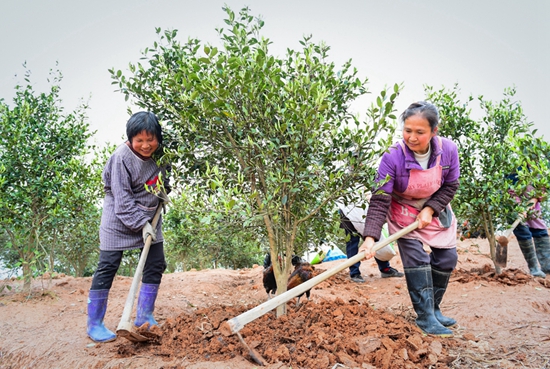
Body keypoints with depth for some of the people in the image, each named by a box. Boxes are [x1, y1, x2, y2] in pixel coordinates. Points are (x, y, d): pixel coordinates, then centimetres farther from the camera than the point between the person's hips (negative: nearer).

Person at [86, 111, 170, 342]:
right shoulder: (122, 158, -22)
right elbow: (122, 199, -22)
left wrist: (164, 194, 2)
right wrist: (141, 224, -24)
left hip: (150, 216, 7)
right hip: (120, 218, -6)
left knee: (156, 265, 5)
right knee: (107, 267, -3)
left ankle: (144, 317, 16)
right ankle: (94, 323, 9)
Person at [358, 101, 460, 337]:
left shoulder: (448, 150, -21)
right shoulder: (393, 157, -31)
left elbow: (450, 186, -5)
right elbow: (379, 200, -31)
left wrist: (429, 210, -19)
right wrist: (370, 237, -40)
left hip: (436, 210, 4)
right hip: (403, 213, -4)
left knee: (446, 259, 7)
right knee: (417, 260, -13)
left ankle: (433, 308, 26)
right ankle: (425, 317, 0)